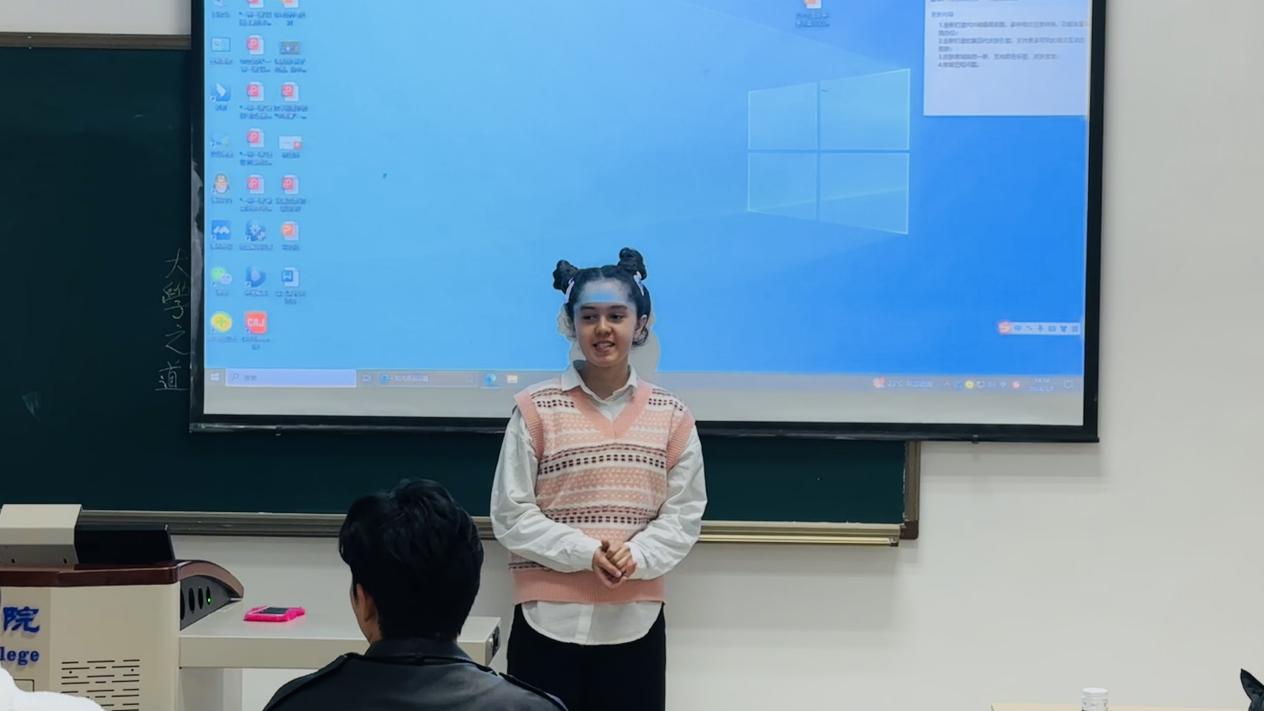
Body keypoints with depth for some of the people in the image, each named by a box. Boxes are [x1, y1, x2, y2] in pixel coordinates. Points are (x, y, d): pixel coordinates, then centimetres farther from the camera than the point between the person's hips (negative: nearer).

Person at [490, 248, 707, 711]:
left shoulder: (671, 415, 6)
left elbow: (684, 516, 3)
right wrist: (586, 553, -16)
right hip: (550, 618, -2)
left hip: (635, 620, 2)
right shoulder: (535, 409, -1)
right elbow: (511, 515, -4)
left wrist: (635, 557, -15)